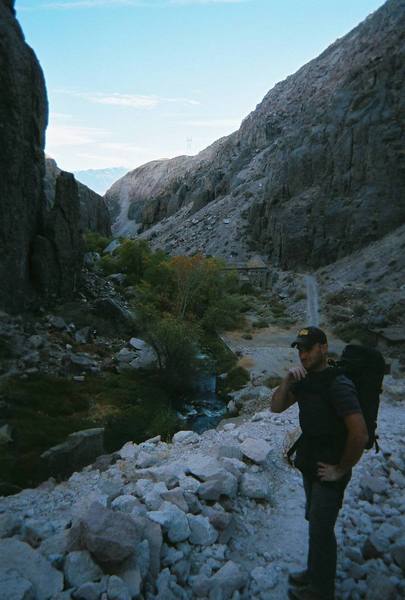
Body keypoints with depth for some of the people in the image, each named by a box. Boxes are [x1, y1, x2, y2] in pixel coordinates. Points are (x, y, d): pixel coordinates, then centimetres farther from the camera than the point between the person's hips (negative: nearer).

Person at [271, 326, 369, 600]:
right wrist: (287, 380, -15)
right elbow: (277, 407, 1)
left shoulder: (338, 385, -25)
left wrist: (340, 470, -17)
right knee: (315, 522, 22)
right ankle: (315, 573, 42)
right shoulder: (305, 380, 1)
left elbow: (360, 434, -30)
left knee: (321, 529, 6)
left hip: (329, 471, -8)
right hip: (310, 464, 8)